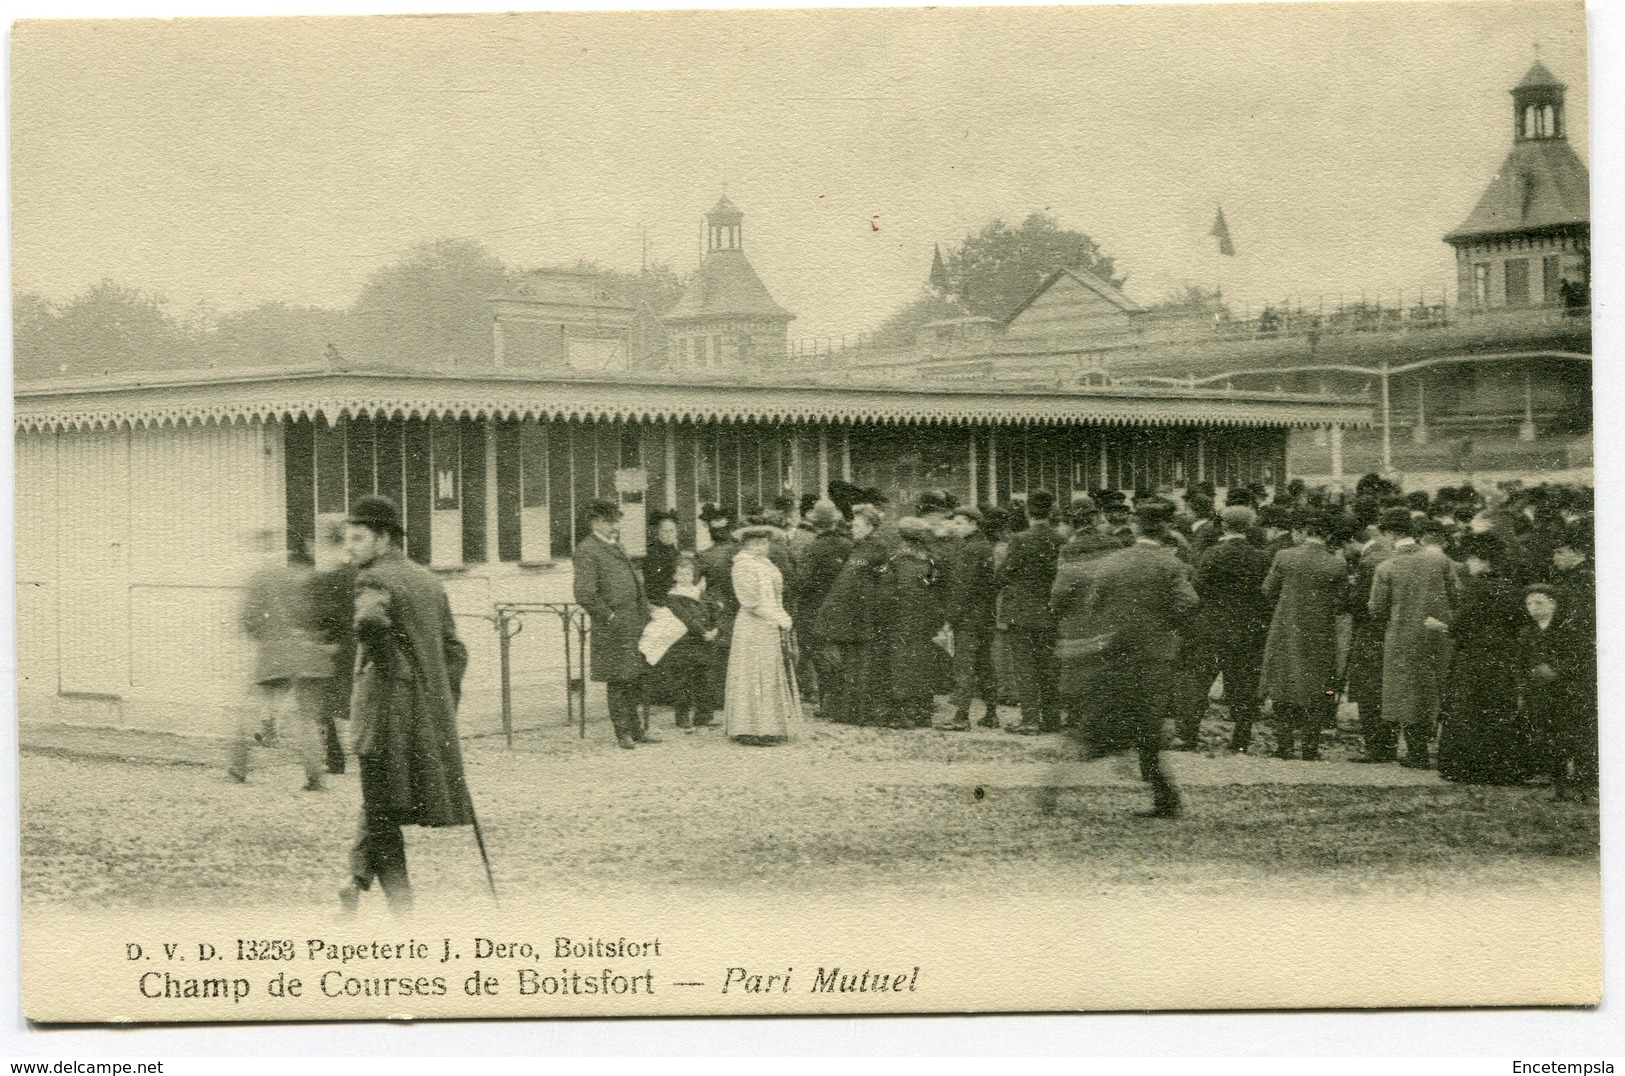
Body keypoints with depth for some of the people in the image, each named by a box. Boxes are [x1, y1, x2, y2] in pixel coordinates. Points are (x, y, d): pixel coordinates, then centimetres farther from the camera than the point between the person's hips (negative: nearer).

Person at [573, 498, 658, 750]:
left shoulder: (614, 546, 16)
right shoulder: (586, 550, -12)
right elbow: (584, 594, -19)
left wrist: (644, 612, 16)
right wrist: (610, 616, -16)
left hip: (634, 623, 8)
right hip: (612, 626, -8)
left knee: (633, 678, 13)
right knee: (617, 681, -1)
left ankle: (635, 729, 21)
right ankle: (623, 732, 7)